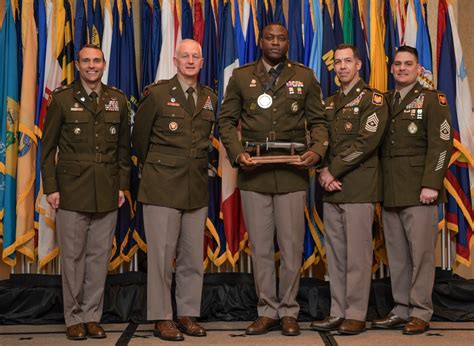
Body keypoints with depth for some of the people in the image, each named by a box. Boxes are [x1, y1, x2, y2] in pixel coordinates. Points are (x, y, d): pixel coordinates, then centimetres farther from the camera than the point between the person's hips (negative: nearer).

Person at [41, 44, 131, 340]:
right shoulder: (62, 99, 2)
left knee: (100, 256, 6)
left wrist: (123, 185, 6)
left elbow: (124, 147, 11)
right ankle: (74, 319, 14)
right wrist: (51, 188, -4)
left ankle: (92, 316, 17)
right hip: (72, 190, -2)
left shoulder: (118, 100, 9)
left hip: (107, 192, 2)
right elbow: (48, 147, 2)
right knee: (73, 256, 3)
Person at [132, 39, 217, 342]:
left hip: (197, 188, 4)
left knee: (193, 256, 8)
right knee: (161, 254, -1)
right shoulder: (157, 94, -2)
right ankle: (162, 318, 9)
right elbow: (140, 137, 7)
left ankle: (188, 315, 19)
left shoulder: (210, 98, 10)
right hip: (162, 187, -4)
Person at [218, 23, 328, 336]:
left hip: (292, 173, 0)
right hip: (253, 173, 1)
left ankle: (288, 311, 16)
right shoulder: (241, 77, 9)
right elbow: (227, 120, 7)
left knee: (292, 247, 3)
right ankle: (267, 311, 17)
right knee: (260, 248, 6)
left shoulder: (305, 77, 8)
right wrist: (237, 152, -9)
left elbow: (318, 120, 7)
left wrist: (317, 150, -11)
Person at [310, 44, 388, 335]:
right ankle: (338, 313, 16)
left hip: (359, 188, -6)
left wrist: (334, 171, -12)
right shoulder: (329, 103, 19)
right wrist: (324, 171, -5)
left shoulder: (373, 99, -1)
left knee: (357, 255, -3)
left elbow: (366, 142, -12)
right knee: (336, 255, 8)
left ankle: (356, 316, 5)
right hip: (332, 190, 6)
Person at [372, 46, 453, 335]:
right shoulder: (384, 102, 17)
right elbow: (377, 145, 15)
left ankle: (421, 313, 7)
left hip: (418, 192, -5)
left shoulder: (432, 99, 2)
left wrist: (431, 184, -16)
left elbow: (441, 144, -7)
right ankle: (401, 310, 17)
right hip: (390, 193, 5)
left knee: (421, 254, -2)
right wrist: (378, 187, 7)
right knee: (397, 256, 8)